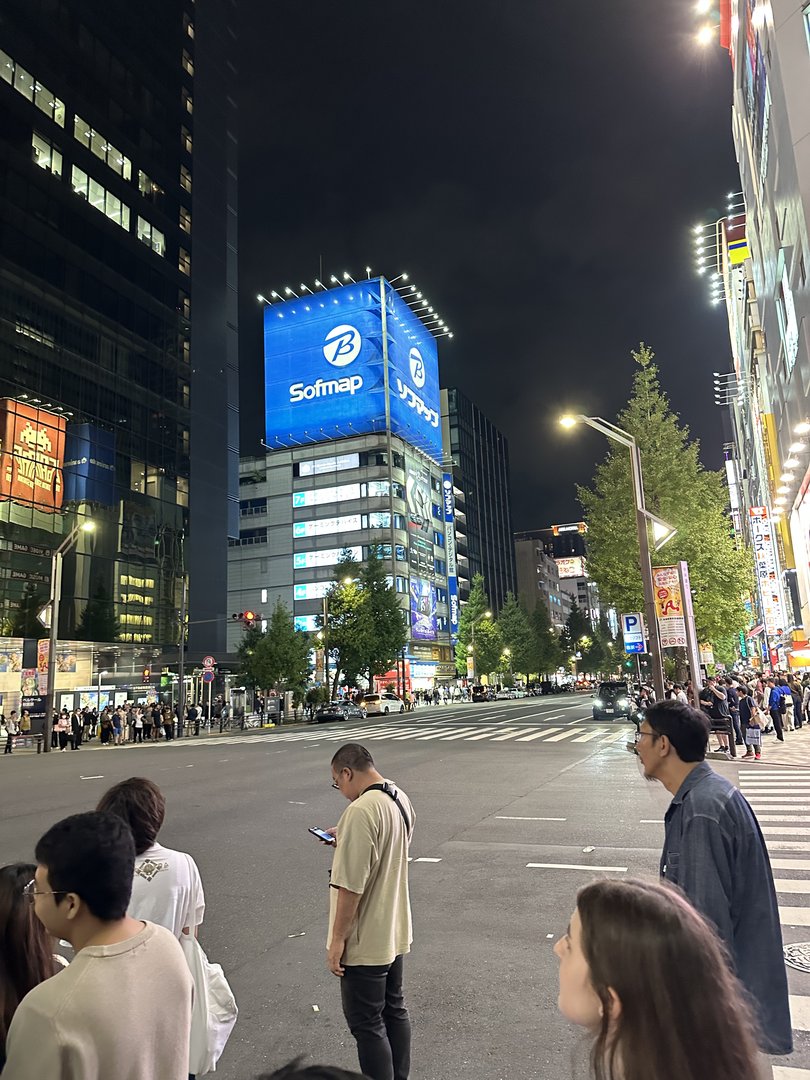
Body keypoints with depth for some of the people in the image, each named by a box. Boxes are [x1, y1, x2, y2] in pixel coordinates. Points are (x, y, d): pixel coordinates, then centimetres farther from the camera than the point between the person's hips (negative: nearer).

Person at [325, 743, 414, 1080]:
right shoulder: (401, 800, 1)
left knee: (366, 1024, 7)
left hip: (365, 942, -9)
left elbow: (350, 885, -27)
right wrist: (345, 840, 20)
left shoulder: (361, 811, -28)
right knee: (394, 1010, 22)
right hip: (395, 932, 9)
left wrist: (337, 939, -17)